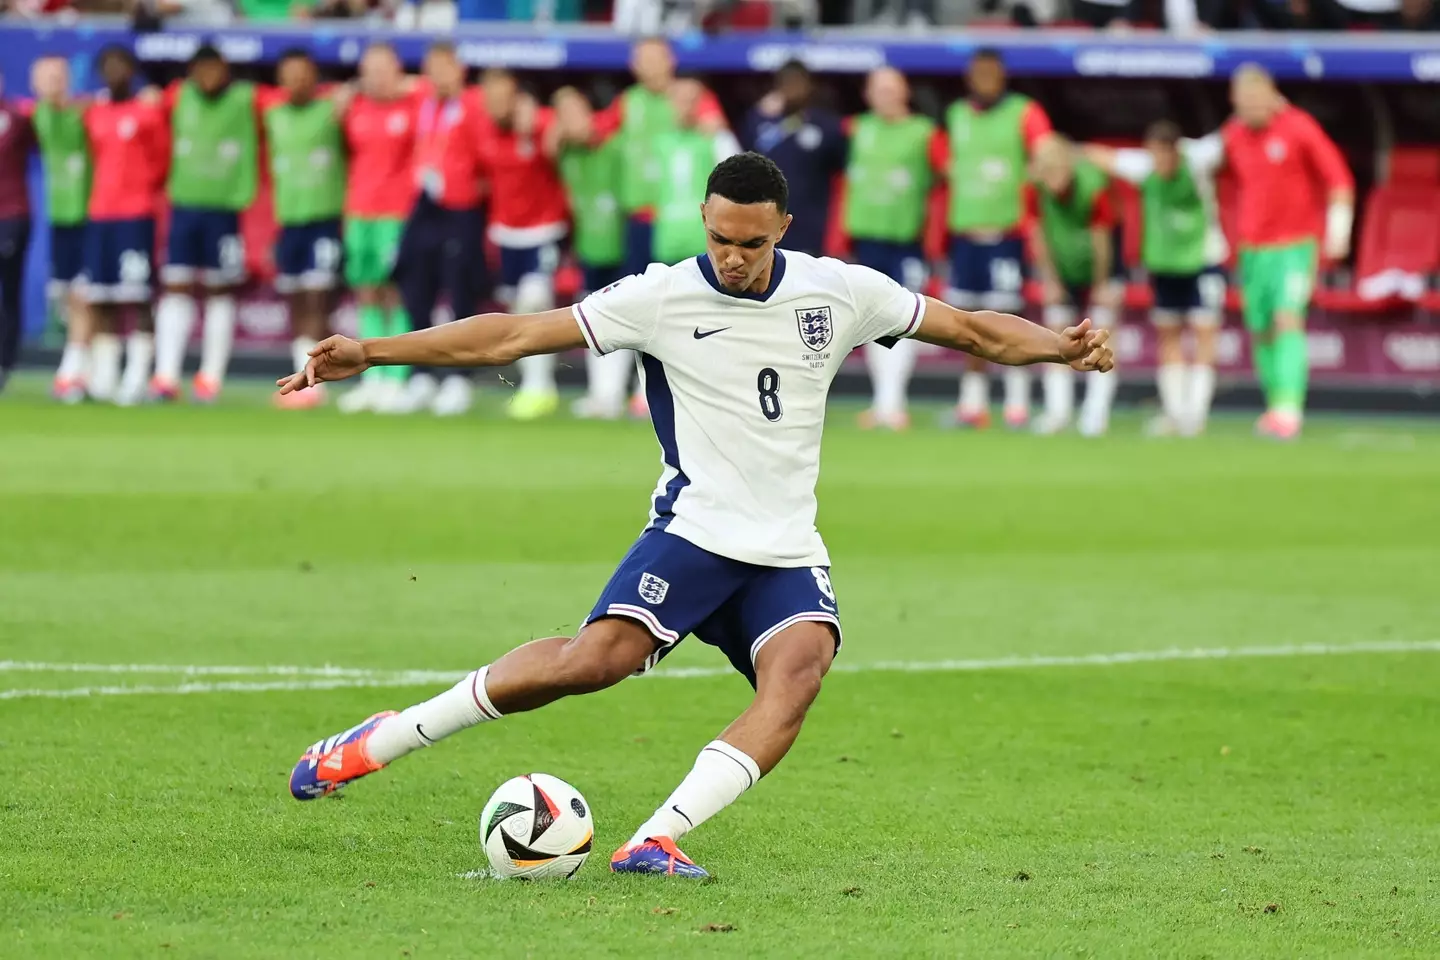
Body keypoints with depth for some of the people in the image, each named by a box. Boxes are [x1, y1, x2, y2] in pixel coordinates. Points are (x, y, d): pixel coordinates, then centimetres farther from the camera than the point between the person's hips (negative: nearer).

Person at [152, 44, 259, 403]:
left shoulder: (244, 101, -3)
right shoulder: (181, 98, 6)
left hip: (223, 208, -3)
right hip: (184, 205, 3)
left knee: (219, 292, 3)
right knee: (176, 289, -1)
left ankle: (211, 377, 9)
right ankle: (166, 376, -2)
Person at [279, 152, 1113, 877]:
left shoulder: (839, 291, 3)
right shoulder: (662, 298, -5)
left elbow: (973, 330, 13)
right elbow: (510, 337, -7)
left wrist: (1064, 348, -2)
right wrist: (368, 353, -12)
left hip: (789, 555, 3)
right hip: (694, 532, -3)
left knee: (799, 673, -28)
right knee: (599, 658, -26)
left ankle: (657, 840, -35)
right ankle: (379, 742, -13)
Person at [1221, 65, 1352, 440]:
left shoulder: (1299, 128, -9)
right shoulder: (1233, 135, 6)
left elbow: (1339, 178, -7)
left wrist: (1338, 228, -15)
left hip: (1297, 244, -5)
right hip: (1253, 248, 5)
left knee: (1288, 320, -18)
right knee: (1261, 332, 5)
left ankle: (1289, 408, -25)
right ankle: (1274, 405, 16)